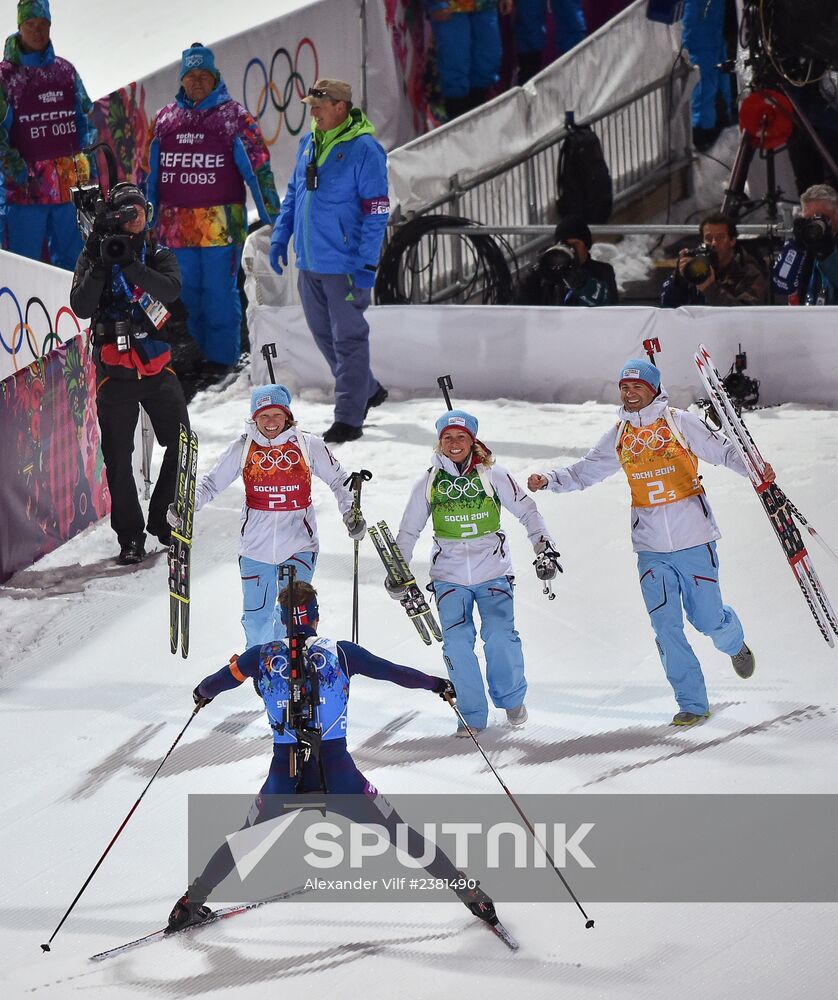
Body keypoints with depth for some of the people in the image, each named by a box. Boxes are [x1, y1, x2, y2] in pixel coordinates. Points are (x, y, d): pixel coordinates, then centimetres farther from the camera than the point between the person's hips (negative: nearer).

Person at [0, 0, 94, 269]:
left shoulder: (65, 70, 13)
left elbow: (85, 117, 19)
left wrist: (84, 155, 7)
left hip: (67, 183, 4)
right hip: (26, 185, -4)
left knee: (72, 258, 8)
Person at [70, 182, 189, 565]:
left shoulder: (158, 255, 4)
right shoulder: (94, 257, -1)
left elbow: (170, 290, -17)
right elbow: (81, 308, -13)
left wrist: (130, 264, -29)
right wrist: (99, 266, -25)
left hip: (157, 366, 2)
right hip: (114, 369, -2)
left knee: (181, 445, -1)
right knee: (118, 457, -2)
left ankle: (163, 519, 18)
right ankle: (130, 536, 7)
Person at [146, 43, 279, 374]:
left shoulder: (233, 117, -1)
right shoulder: (165, 119, 12)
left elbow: (257, 166, -2)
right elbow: (153, 174, 20)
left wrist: (272, 215, -7)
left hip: (221, 223, -4)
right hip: (176, 225, 4)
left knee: (219, 290, -2)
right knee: (185, 290, 9)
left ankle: (221, 355, 6)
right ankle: (193, 350, 20)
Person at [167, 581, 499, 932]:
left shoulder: (262, 657, 5)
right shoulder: (341, 653, 0)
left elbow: (216, 682, 18)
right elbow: (394, 672, 6)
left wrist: (202, 694, 42)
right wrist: (437, 684, 23)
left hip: (283, 779, 2)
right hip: (338, 776, -2)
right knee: (400, 833, 7)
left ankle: (191, 903, 28)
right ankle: (469, 892, 6)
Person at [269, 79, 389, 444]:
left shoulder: (364, 150, -14)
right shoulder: (308, 144, 9)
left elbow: (376, 211, -15)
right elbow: (294, 194, 21)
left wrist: (367, 264, -18)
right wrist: (280, 236, 13)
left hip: (345, 263, -8)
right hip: (309, 262, 8)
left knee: (348, 339, -1)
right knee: (324, 335, 17)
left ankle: (349, 418, 5)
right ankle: (367, 390, 35)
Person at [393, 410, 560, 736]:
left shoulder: (492, 475, -1)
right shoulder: (429, 482, 4)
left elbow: (526, 511, 6)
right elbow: (408, 531, 13)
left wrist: (544, 547, -2)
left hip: (492, 571, -1)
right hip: (449, 574, 1)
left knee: (499, 636, -16)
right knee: (457, 642, -12)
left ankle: (512, 698, 10)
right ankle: (472, 715, 1)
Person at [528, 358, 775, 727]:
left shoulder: (679, 422, -3)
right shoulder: (618, 437, 7)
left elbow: (722, 451, -3)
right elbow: (583, 473, 12)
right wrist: (549, 479, -5)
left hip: (694, 541, -3)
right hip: (652, 548, 3)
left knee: (708, 620, 3)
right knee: (666, 627, -6)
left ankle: (734, 643, 40)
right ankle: (692, 703, 4)